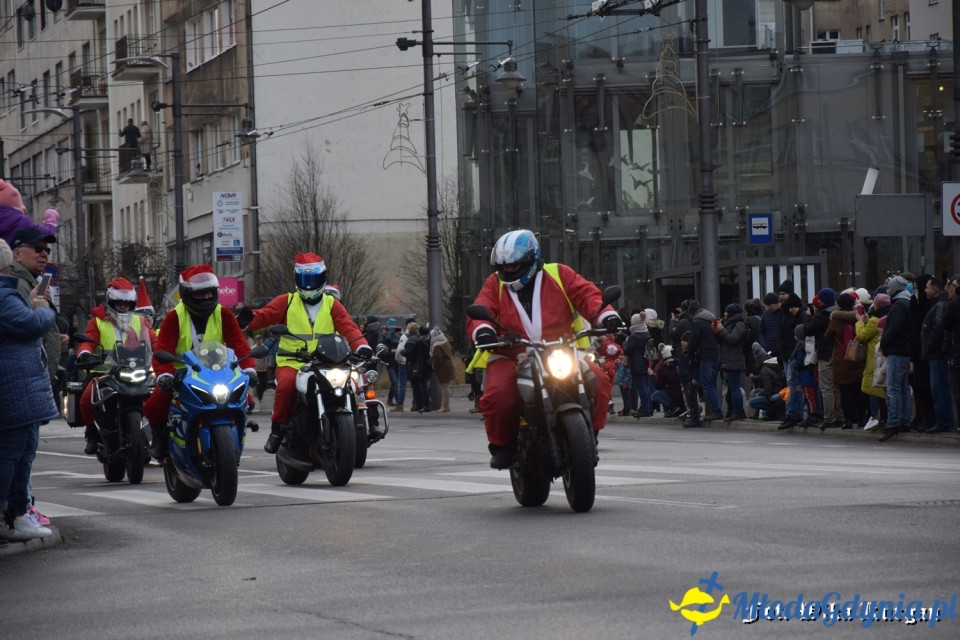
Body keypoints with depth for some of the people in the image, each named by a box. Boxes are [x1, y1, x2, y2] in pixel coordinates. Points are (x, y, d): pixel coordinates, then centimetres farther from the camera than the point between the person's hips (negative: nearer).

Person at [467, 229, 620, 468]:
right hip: (512, 357, 0)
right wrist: (482, 329, -23)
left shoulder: (558, 275, 11)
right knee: (497, 395, -30)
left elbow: (586, 294, 2)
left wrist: (605, 314, -19)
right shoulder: (495, 284, 14)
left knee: (597, 380, -23)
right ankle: (502, 446, -3)